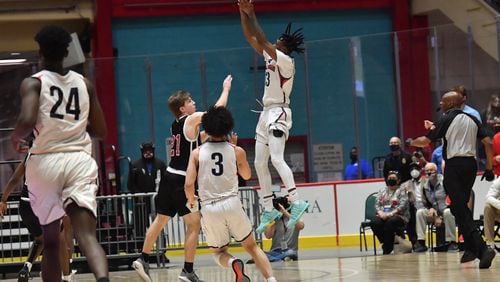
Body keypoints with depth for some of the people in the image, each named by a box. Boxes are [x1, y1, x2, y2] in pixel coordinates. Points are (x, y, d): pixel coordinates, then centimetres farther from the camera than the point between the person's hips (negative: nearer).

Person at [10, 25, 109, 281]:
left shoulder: (33, 83, -1)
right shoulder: (84, 83, 12)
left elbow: (27, 121, -17)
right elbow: (100, 131, 13)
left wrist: (16, 137, 4)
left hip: (46, 161, -1)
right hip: (80, 161, 1)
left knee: (50, 240, 14)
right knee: (87, 235, -12)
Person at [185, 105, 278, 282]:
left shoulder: (197, 153, 1)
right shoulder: (237, 151, 3)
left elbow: (189, 184, -6)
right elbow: (247, 175, 21)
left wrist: (192, 201, 15)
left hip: (209, 208, 0)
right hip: (232, 203, 0)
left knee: (218, 252, 18)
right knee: (252, 247, 14)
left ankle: (234, 263, -16)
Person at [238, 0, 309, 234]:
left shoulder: (285, 61, -12)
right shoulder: (271, 57, 13)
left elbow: (262, 41, -22)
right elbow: (251, 38, 15)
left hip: (279, 113, -10)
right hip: (267, 113, 10)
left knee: (276, 159, -23)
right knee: (260, 163, 8)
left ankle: (297, 202, -30)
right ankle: (269, 209, 12)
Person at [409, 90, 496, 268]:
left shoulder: (446, 119, -4)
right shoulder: (472, 120, 12)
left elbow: (426, 141, -2)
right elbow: (488, 143, 8)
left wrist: (411, 142, 19)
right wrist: (489, 168, 12)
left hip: (454, 165, -6)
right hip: (471, 164, 6)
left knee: (460, 210, -7)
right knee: (462, 207, 22)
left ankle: (482, 248, -21)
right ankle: (470, 248, 19)